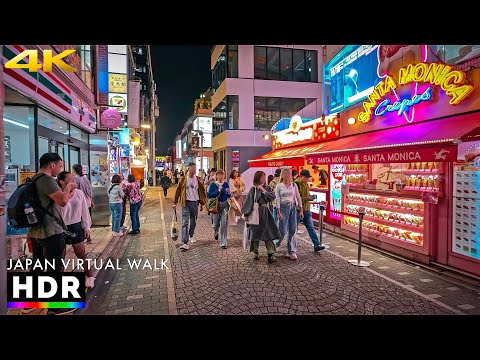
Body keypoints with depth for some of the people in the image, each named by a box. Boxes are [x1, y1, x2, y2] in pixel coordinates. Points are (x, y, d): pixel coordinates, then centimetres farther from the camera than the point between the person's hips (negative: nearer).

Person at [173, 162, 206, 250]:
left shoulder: (198, 179, 4)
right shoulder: (183, 179, -3)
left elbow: (202, 191, 9)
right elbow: (178, 191, 2)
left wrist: (202, 203, 8)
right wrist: (175, 202, 1)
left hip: (195, 202, 3)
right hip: (186, 203, -3)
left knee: (193, 222, 15)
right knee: (185, 222, -10)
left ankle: (191, 236, 40)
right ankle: (185, 243, -15)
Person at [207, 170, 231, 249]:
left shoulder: (226, 184, 1)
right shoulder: (213, 184, -5)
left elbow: (228, 196, 8)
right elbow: (209, 195, -11)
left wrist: (229, 193, -14)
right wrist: (218, 191, -19)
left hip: (224, 205, 1)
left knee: (224, 225, -3)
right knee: (216, 224, 10)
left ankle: (223, 243, 7)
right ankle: (215, 232, 48)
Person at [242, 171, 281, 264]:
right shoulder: (253, 189, -4)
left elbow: (273, 197, -6)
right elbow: (249, 202, -5)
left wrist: (263, 190, -12)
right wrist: (246, 214, -7)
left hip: (265, 213, 4)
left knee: (269, 232, -2)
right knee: (255, 232, 7)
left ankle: (270, 255, -1)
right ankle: (255, 253, 22)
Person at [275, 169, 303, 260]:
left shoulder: (294, 185, 7)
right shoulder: (279, 186, -1)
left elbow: (298, 198, 9)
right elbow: (277, 199, -4)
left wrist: (301, 210, 6)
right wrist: (279, 212, -10)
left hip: (293, 208, 3)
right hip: (283, 207, -3)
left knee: (292, 231, 2)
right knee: (283, 230, -3)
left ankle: (291, 251, 9)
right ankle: (275, 245, 25)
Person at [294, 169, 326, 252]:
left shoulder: (306, 184, 13)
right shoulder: (296, 184, -15)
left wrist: (310, 197, 2)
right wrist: (307, 198, -23)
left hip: (306, 210, 7)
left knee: (311, 228, 5)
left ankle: (317, 245, 5)